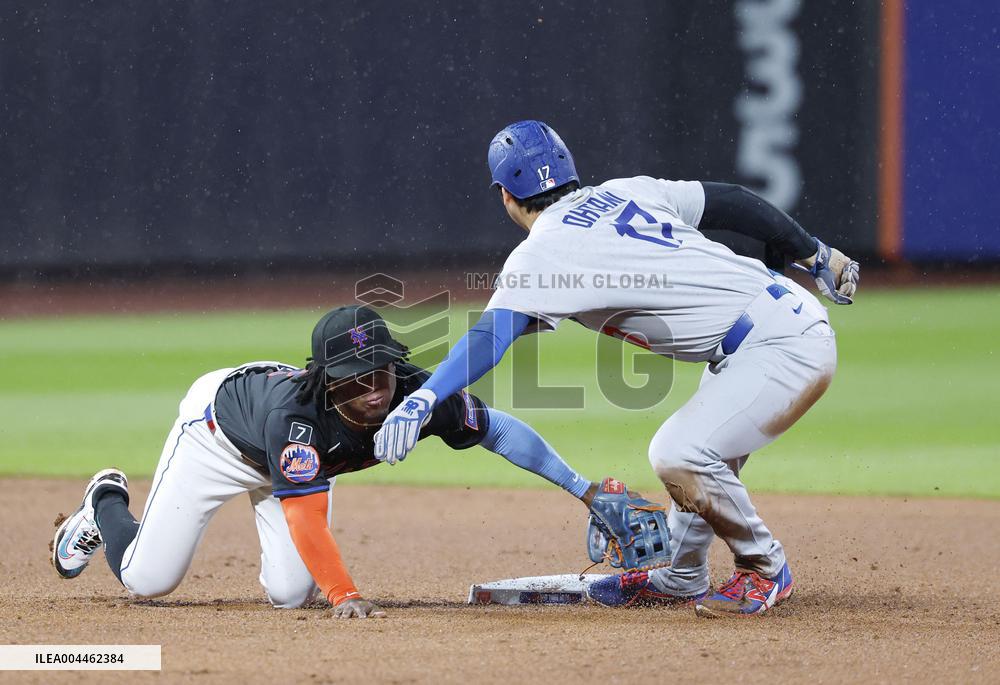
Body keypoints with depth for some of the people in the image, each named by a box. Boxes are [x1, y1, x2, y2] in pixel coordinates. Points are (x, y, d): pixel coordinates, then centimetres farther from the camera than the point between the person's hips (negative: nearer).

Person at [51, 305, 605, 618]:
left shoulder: (418, 396, -34)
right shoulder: (296, 413, -47)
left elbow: (500, 430, -24)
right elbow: (307, 516, -49)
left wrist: (585, 490, -26)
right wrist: (345, 595, -59)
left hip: (302, 450, 5)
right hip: (218, 419, -5)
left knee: (290, 593, -4)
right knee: (147, 579, -4)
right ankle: (106, 503, 30)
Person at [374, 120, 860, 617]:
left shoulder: (544, 254, -10)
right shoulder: (628, 192, 12)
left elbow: (491, 336, -23)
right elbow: (731, 202, 16)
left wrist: (421, 399, -33)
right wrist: (815, 255, 26)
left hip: (786, 348, -10)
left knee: (678, 455, -18)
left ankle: (764, 570, 1)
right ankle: (681, 580, 36)